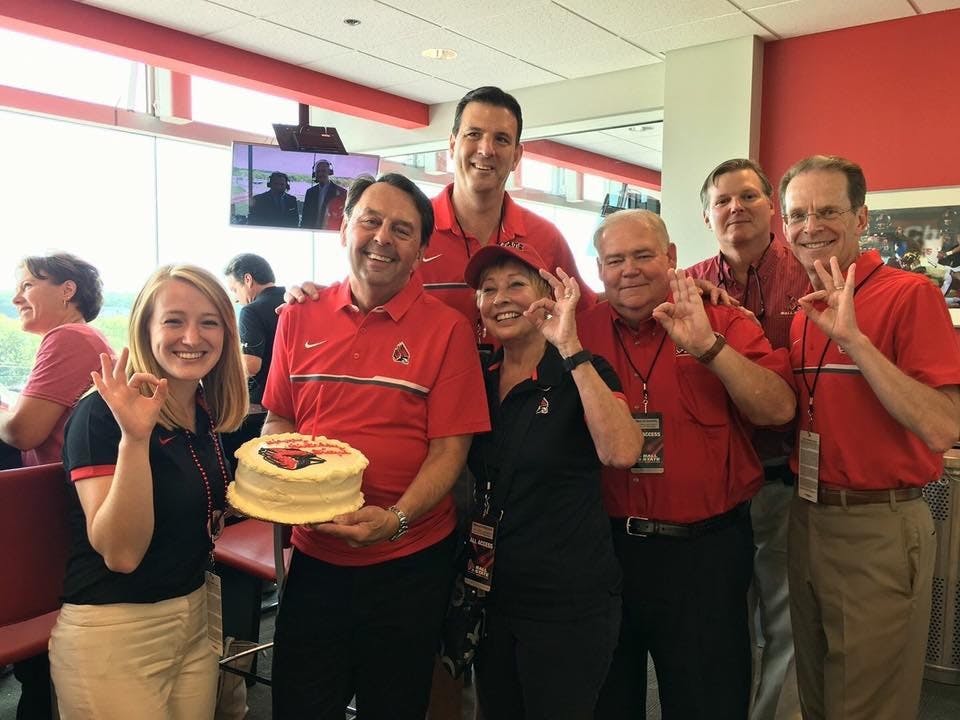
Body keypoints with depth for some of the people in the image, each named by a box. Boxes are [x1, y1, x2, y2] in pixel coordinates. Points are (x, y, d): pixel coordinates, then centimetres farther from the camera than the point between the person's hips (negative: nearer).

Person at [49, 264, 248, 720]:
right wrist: (133, 437, -34)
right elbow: (121, 552, -25)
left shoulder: (207, 411, 1)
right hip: (111, 635, -7)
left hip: (194, 618, 7)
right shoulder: (102, 413, -18)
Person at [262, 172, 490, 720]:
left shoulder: (447, 329, -8)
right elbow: (278, 420, 12)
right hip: (313, 556, 3)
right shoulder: (299, 318, 2)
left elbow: (449, 449, -10)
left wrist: (395, 520, -23)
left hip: (409, 562, -2)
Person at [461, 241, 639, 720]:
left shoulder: (581, 373, -9)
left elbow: (621, 452, -29)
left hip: (569, 604, -5)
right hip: (491, 596, 5)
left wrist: (570, 347, -29)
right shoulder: (479, 381, 5)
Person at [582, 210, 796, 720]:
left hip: (705, 548, -1)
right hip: (606, 545, 2)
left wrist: (708, 346, -26)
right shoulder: (581, 330, 0)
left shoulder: (721, 322, -4)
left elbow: (779, 410, -14)